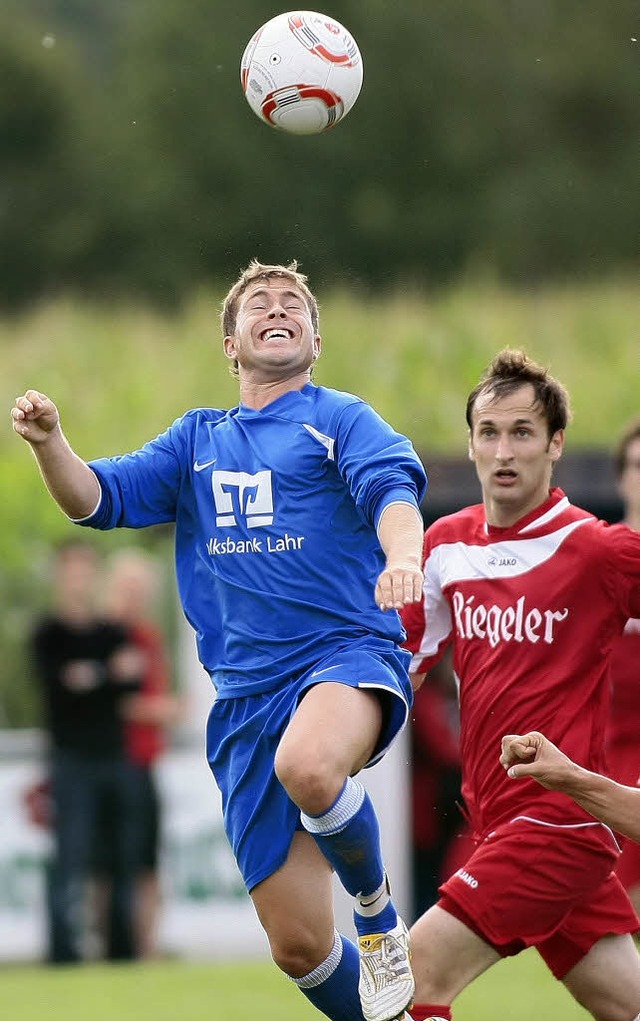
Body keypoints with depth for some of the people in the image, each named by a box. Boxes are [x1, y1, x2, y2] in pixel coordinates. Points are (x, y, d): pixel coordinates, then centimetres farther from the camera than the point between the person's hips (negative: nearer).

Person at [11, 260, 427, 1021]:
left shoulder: (340, 418, 6)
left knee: (307, 766, -40)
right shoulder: (197, 440, 20)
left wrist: (403, 554, -35)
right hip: (247, 692, 4)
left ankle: (378, 913, -12)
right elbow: (99, 498, 11)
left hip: (349, 651, -4)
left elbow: (391, 485, -13)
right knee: (298, 944, -2)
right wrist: (48, 443, -10)